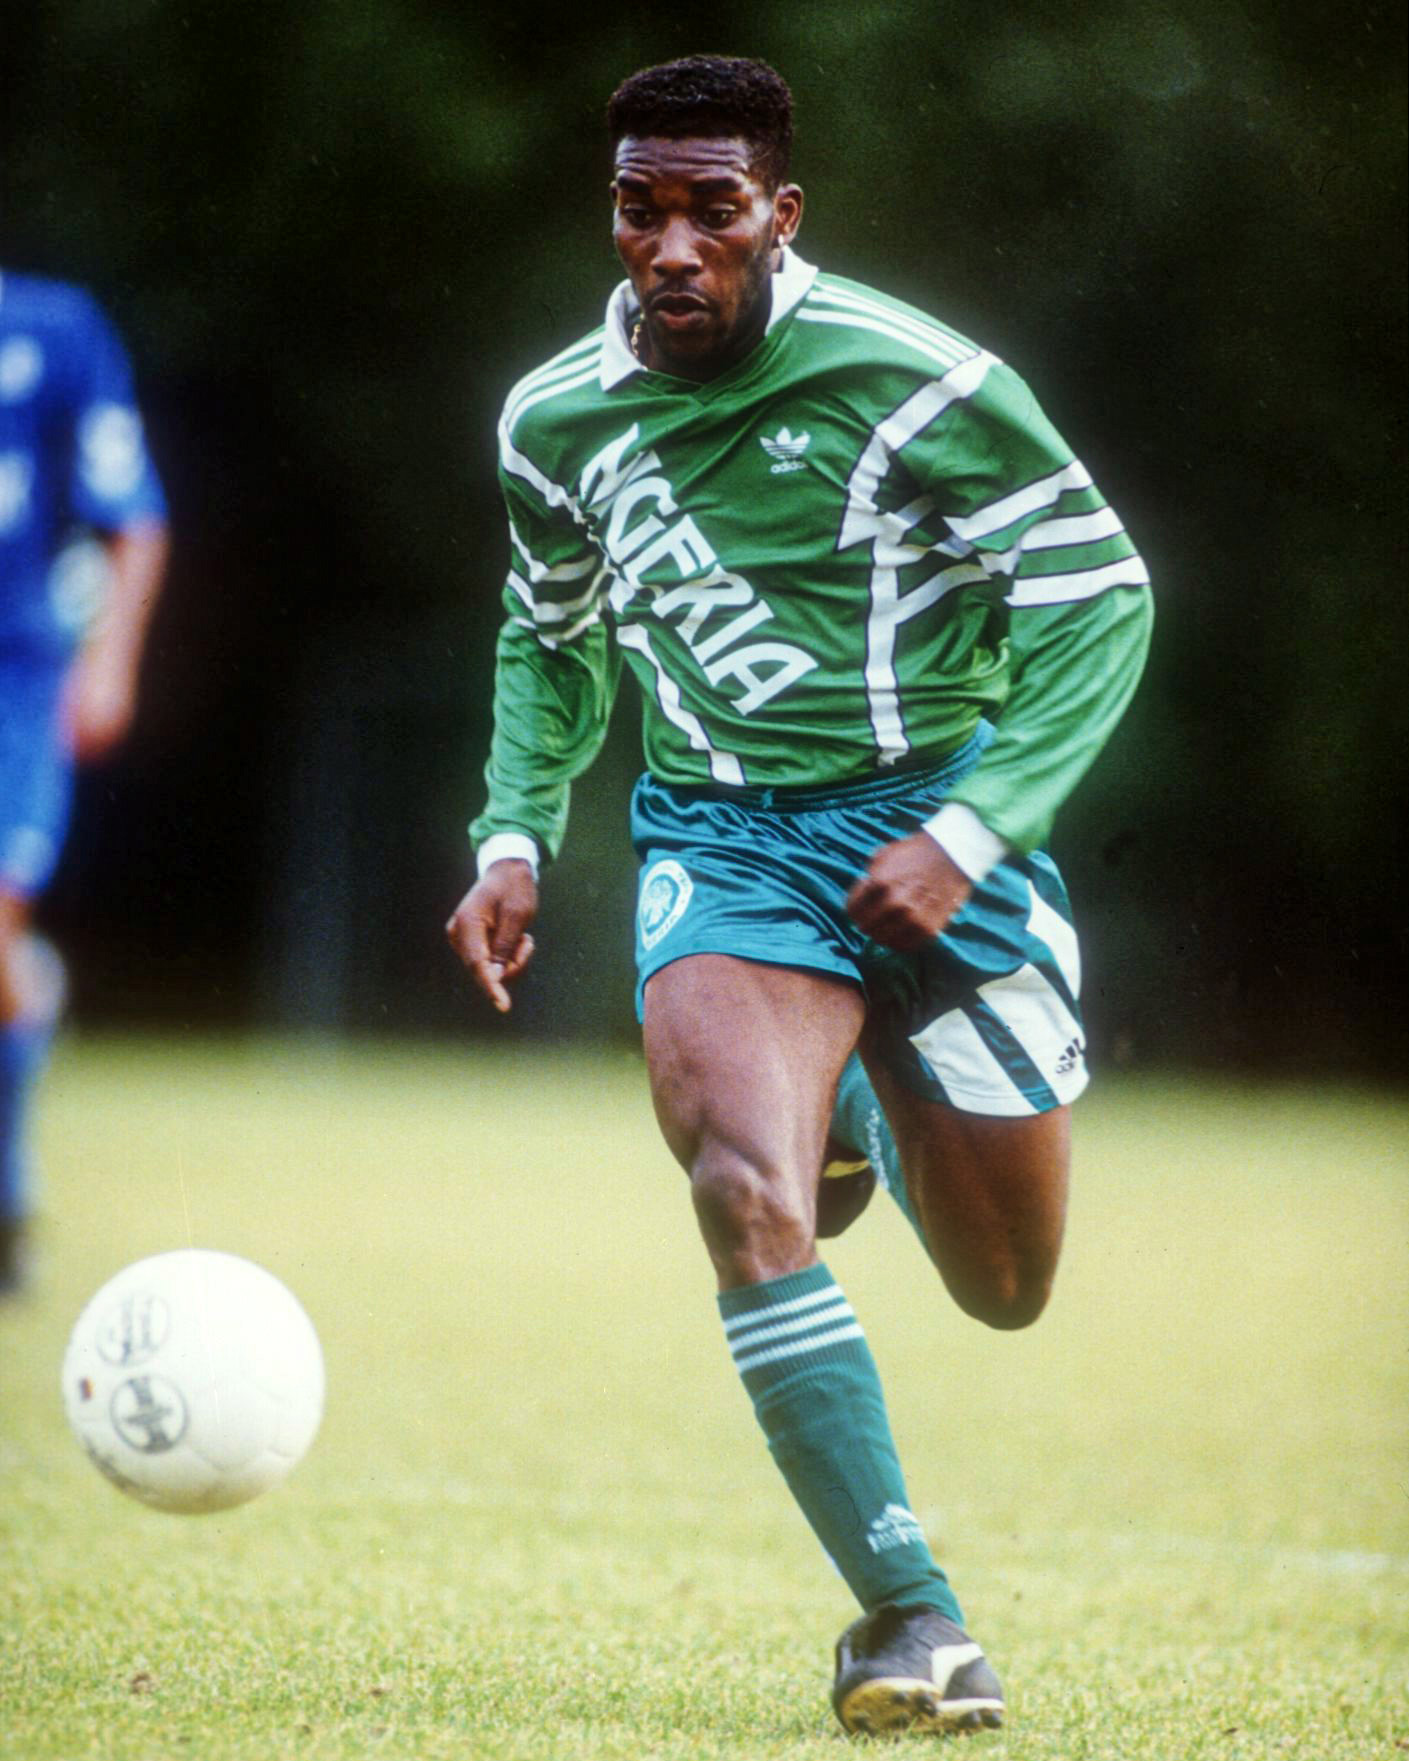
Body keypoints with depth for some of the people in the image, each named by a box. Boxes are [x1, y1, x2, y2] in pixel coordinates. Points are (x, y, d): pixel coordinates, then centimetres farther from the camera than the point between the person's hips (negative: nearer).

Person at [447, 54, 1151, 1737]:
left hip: (932, 820, -1)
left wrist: (968, 836, -15)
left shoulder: (914, 382, -14)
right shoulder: (556, 420, 1)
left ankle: (876, 1115, 45)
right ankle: (906, 1612, -22)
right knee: (744, 1189, -27)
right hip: (717, 837, 2)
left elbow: (1103, 599, -7)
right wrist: (514, 839, 6)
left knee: (1003, 1290, 9)